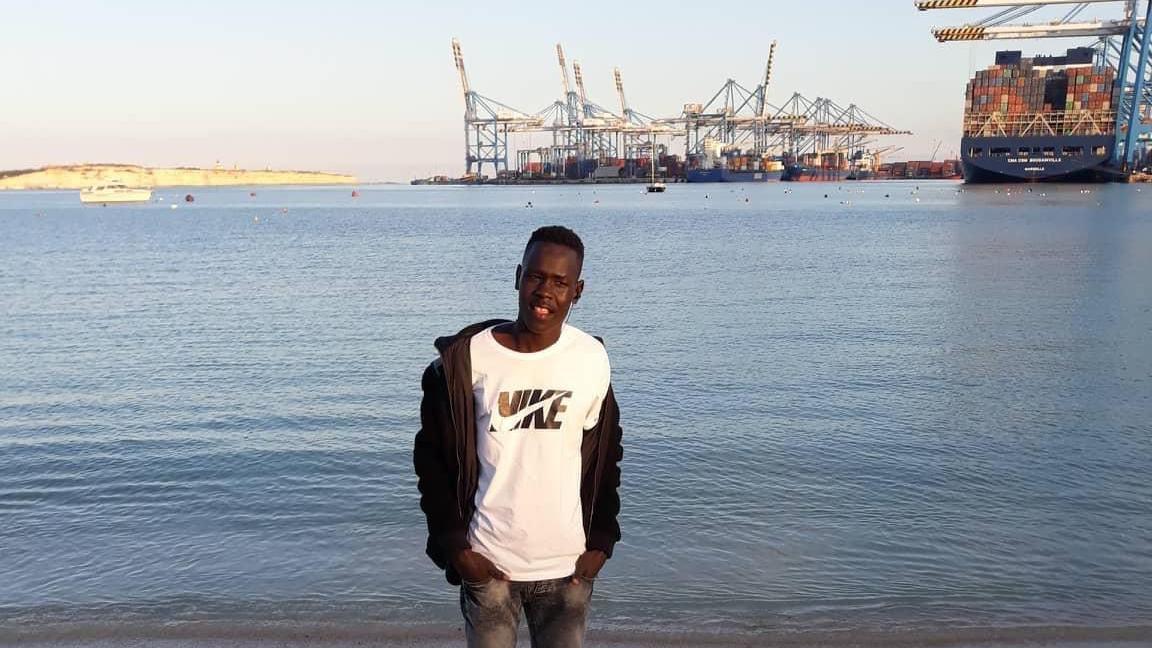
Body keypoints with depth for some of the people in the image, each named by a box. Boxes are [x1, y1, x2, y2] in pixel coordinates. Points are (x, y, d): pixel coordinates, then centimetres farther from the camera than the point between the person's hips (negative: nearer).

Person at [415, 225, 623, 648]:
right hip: (487, 564, -1)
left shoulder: (593, 359, -4)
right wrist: (452, 545, -5)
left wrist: (602, 540, 4)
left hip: (568, 564, 2)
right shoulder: (467, 358, -11)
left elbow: (605, 456, 8)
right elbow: (432, 455, -2)